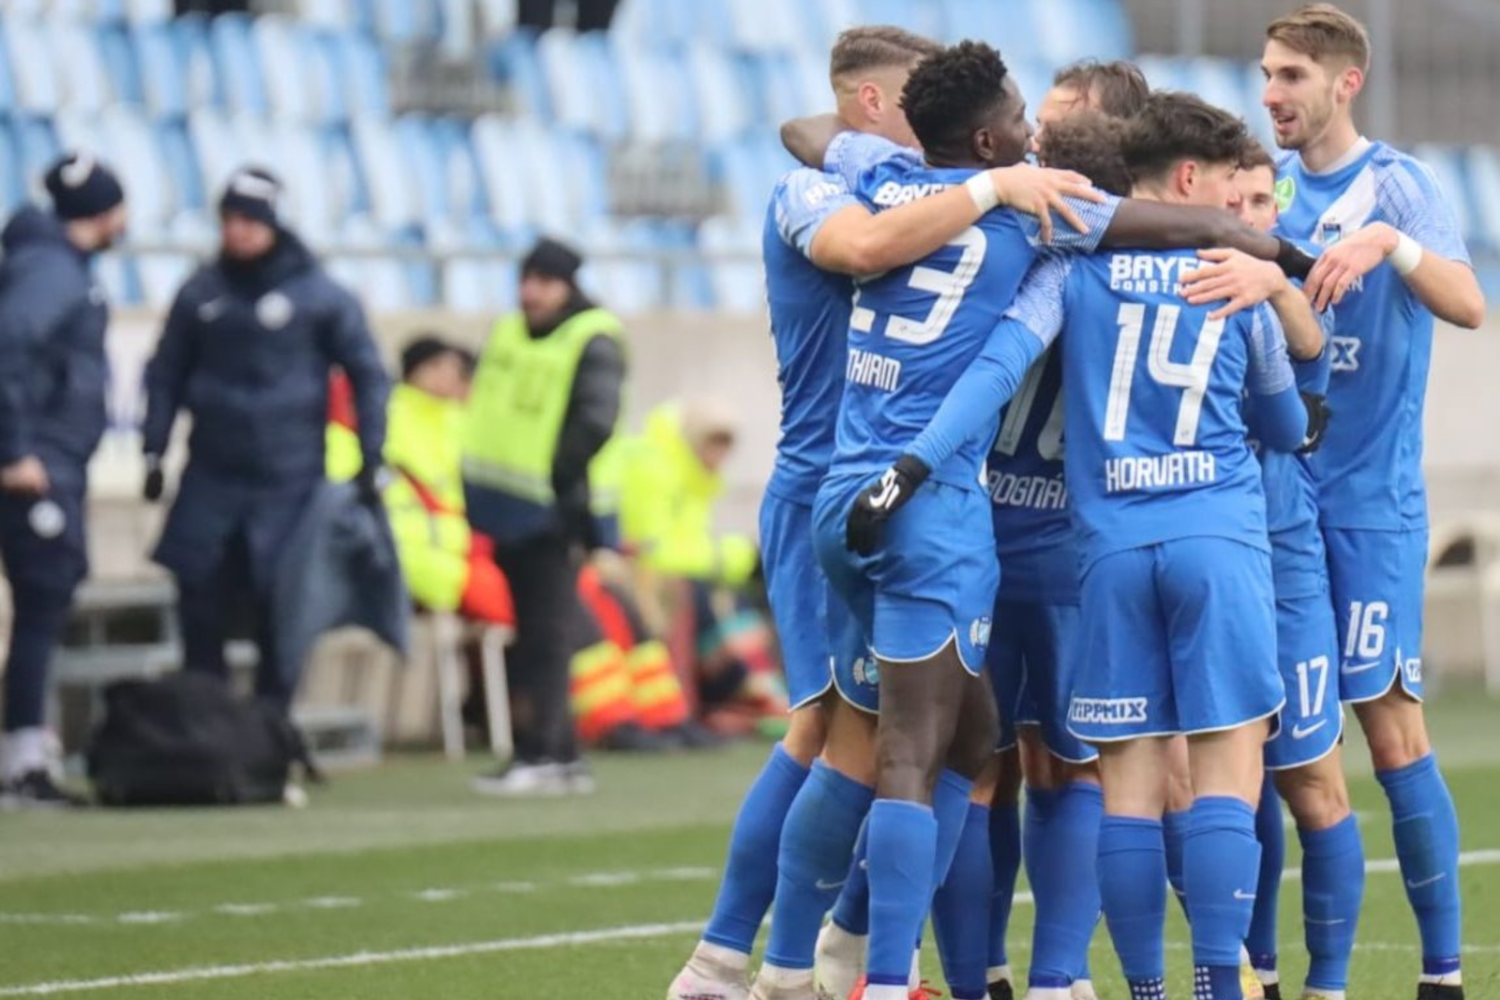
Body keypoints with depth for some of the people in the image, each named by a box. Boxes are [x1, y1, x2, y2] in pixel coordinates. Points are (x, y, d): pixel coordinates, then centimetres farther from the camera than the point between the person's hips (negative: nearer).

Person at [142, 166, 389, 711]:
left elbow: (367, 376, 3)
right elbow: (166, 374, 16)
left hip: (288, 481, -3)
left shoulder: (319, 294, -2)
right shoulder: (201, 292, 7)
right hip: (211, 478, 3)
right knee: (201, 605, 1)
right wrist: (154, 453, 9)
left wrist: (370, 459, -3)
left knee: (279, 608, -2)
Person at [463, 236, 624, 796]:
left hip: (549, 517, -8)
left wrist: (554, 477, -19)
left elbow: (595, 424, -17)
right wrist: (479, 486, 13)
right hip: (504, 511, 8)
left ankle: (538, 756, -9)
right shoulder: (508, 334, 16)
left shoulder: (593, 341, -7)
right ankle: (563, 756, 15)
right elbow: (485, 412, 22)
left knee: (546, 639, -8)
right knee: (530, 640, 10)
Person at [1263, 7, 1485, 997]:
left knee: (1390, 724, -6)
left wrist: (1389, 242, -38)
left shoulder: (1397, 184, -7)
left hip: (1368, 501, -5)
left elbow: (1468, 304, -22)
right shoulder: (1272, 186, 9)